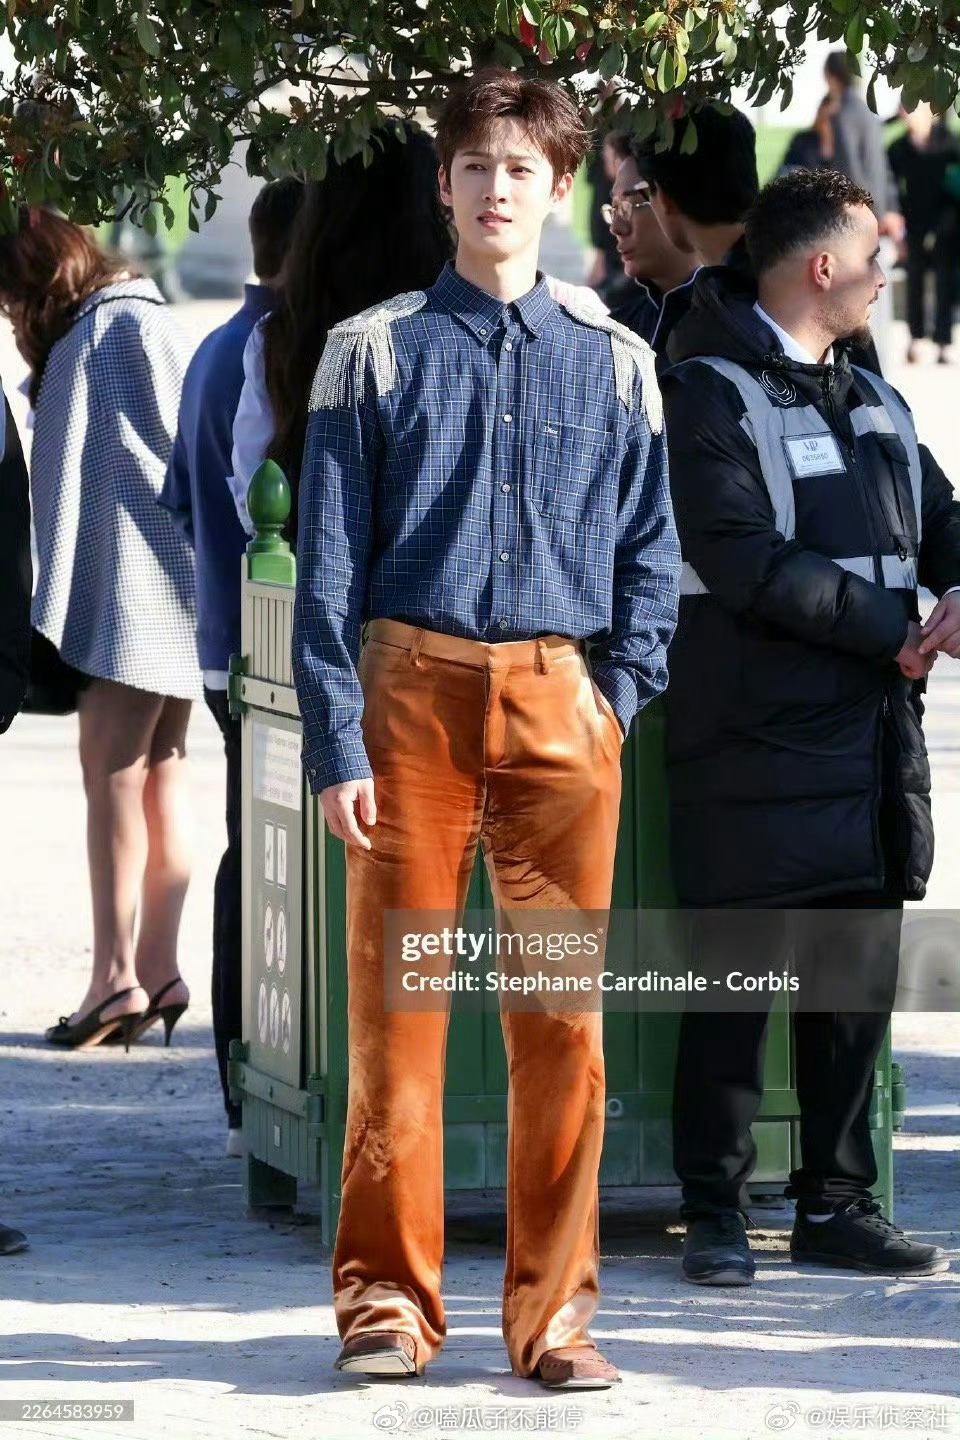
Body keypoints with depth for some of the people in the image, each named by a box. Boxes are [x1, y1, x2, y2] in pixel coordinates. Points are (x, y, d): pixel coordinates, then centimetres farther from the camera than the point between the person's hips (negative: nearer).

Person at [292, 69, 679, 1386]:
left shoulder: (613, 363, 10)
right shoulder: (375, 351, 5)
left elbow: (651, 552, 15)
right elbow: (328, 559, 3)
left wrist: (619, 690, -1)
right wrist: (336, 742, -4)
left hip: (562, 700, 1)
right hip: (410, 692, -1)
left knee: (564, 1019, -1)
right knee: (395, 997, -1)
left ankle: (553, 1312, 7)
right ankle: (389, 1299, 8)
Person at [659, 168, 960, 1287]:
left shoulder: (870, 401, 18)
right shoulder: (710, 395, -7)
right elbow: (744, 562, -17)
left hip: (869, 742, 7)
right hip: (758, 742, -7)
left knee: (857, 983, 9)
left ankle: (836, 1204, 16)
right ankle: (714, 1213, 4)